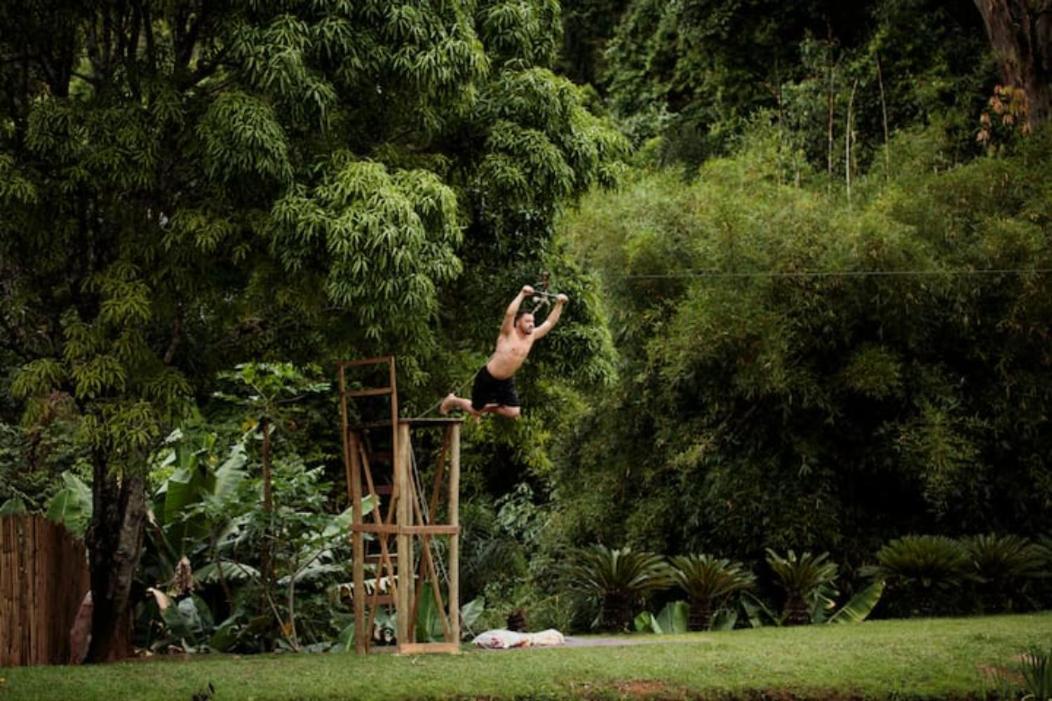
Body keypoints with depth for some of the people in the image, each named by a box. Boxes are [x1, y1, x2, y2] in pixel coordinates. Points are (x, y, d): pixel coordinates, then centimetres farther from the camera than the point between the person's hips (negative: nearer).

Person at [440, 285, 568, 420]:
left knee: (514, 413, -5)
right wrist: (522, 294, -35)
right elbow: (509, 313, -33)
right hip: (487, 378, -6)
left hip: (506, 381, 6)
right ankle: (453, 400, 34)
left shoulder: (531, 336, 1)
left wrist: (559, 304, -5)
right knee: (476, 410, 3)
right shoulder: (508, 334, -16)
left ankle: (487, 408, 23)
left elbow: (549, 322, 4)